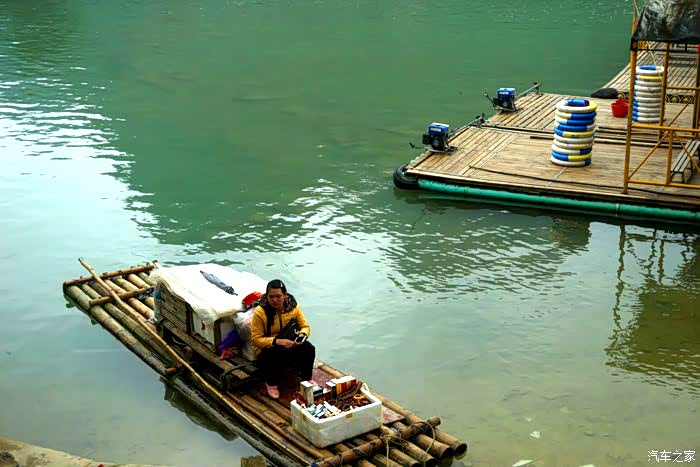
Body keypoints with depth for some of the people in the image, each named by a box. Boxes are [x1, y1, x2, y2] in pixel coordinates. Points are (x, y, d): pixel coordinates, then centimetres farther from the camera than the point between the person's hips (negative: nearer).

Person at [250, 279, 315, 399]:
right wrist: (277, 341, -33)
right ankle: (271, 383, -10)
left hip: (289, 344, 4)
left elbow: (305, 326, 2)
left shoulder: (293, 306, -8)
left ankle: (306, 379, 2)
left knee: (309, 349, -24)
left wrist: (302, 335, -23)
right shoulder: (260, 312, -20)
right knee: (280, 353, -37)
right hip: (267, 349, -4)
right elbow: (256, 339, -20)